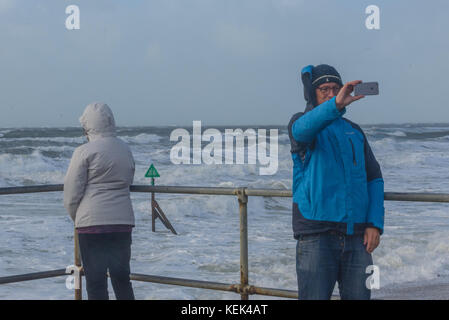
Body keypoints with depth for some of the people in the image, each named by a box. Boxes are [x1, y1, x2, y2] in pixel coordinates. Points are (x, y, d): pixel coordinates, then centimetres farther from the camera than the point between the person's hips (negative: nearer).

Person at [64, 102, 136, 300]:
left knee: (95, 282, 0)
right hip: (123, 222, 6)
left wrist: (76, 218, 13)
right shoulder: (126, 150, 11)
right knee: (122, 278, 14)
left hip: (92, 223, -5)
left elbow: (71, 193, -6)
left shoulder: (84, 152, -8)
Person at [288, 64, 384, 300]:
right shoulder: (300, 123, 3)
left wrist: (375, 223, 1)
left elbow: (374, 179, 15)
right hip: (316, 234, -4)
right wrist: (336, 104, -42)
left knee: (359, 296, 4)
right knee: (315, 297, -6)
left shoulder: (354, 131, 18)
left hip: (355, 236, 4)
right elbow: (303, 130, -24)